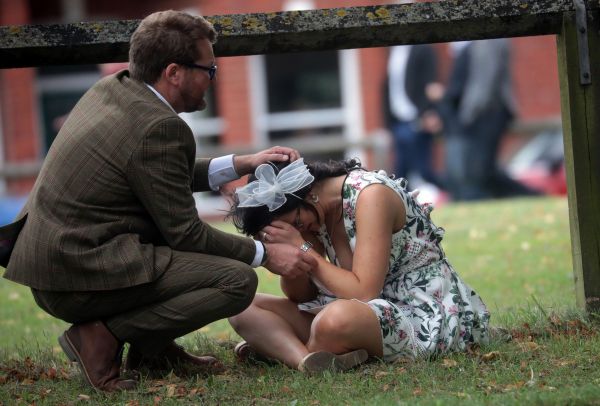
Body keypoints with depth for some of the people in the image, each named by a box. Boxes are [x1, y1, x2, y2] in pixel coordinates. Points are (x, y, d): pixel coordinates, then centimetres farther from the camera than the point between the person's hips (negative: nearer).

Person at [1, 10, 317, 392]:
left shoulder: (110, 88, 11)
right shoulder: (159, 127, -17)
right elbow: (184, 232, -11)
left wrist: (242, 164, 18)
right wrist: (266, 254, -2)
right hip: (81, 278, -10)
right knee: (239, 281, -15)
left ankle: (152, 349, 18)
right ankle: (102, 335, -9)